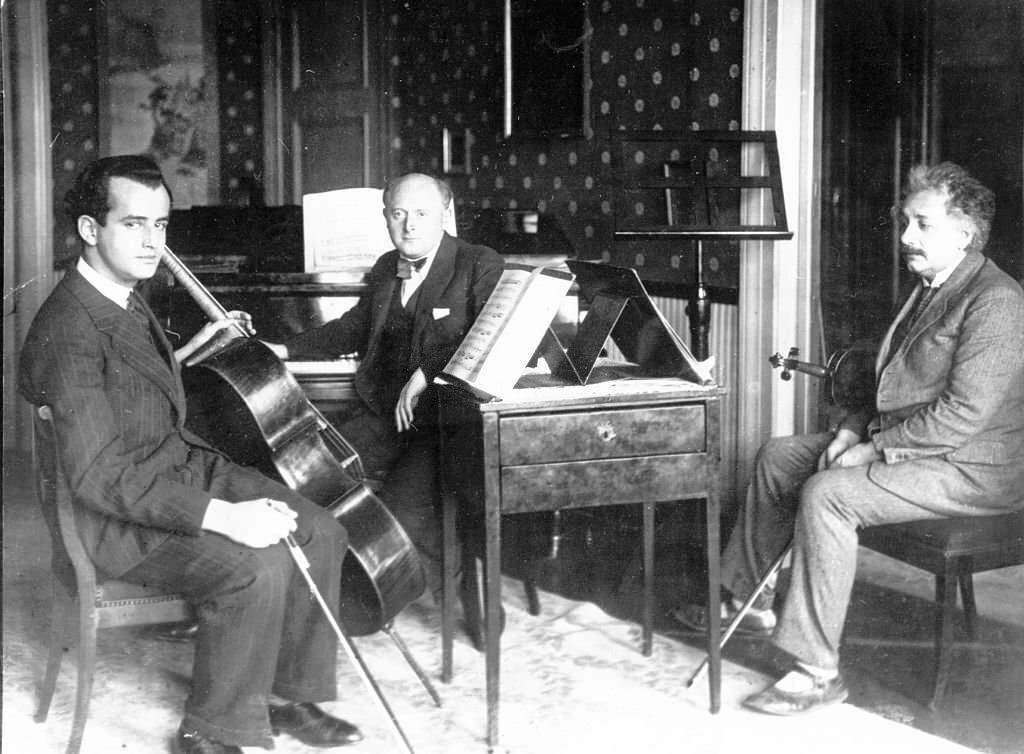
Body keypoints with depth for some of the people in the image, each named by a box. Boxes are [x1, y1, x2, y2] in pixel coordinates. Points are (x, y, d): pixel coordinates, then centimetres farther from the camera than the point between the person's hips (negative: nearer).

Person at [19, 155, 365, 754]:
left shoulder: (127, 298, 7)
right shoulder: (68, 330, -24)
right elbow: (101, 477, -29)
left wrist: (198, 347, 20)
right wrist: (221, 516, -34)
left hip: (185, 468, 9)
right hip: (121, 513, -9)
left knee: (321, 533, -4)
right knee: (258, 566, -29)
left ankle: (287, 694, 10)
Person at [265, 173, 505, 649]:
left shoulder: (480, 267, -3)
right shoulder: (385, 270, 19)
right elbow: (351, 329, 32)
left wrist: (426, 373, -24)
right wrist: (284, 351, 24)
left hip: (441, 421, -6)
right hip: (379, 414, 7)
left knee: (407, 504, -30)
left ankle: (462, 595, -6)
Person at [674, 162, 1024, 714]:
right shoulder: (930, 289, 13)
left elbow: (963, 414, -27)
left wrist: (875, 448, -21)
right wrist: (855, 429, 5)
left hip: (970, 468, -11)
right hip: (897, 442, 11)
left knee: (826, 493, -30)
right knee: (777, 457, 10)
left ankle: (817, 672, -24)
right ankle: (750, 601, 21)